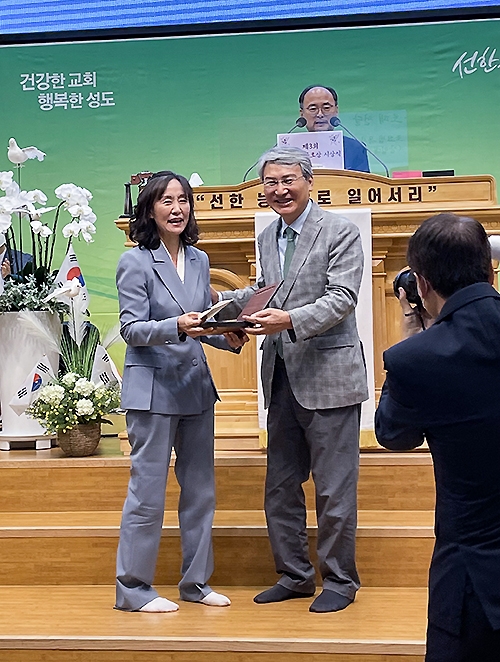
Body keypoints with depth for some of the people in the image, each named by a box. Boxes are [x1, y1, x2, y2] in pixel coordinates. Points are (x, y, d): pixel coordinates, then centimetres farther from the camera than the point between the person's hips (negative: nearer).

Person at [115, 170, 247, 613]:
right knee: (148, 490, -2)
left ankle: (196, 581, 25)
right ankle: (133, 589, 12)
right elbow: (132, 328, -11)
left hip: (196, 384, 7)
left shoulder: (199, 260, 11)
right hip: (153, 386, -6)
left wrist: (229, 338, -5)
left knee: (200, 489, 12)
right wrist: (176, 327, -27)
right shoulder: (135, 262, -7)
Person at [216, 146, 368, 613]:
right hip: (281, 379, 7)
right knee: (280, 485, 14)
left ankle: (339, 581, 18)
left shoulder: (340, 232, -8)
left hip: (327, 376, -7)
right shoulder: (268, 237, 13)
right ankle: (294, 575, 29)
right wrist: (225, 301, 7)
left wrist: (290, 319, -30)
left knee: (334, 488, 2)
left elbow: (341, 299, -17)